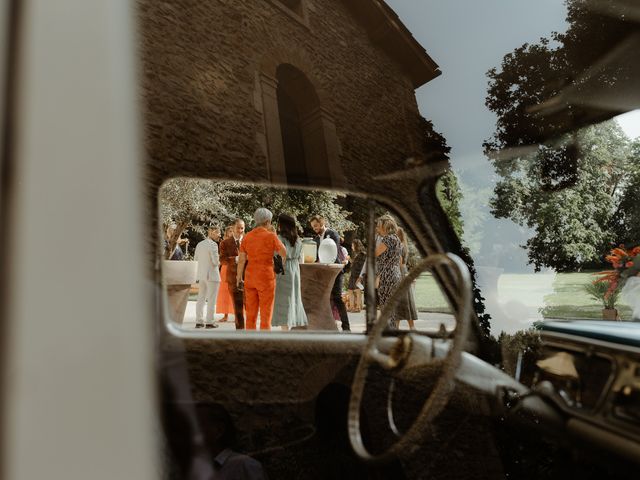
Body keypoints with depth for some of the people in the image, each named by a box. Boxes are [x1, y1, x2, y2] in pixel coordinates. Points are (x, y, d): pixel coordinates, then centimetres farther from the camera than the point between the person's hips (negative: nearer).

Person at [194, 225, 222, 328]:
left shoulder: (199, 244, 8)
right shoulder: (213, 244, -15)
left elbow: (195, 259, 11)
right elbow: (216, 261, -19)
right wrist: (219, 263, 2)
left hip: (201, 274, 7)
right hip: (212, 274, -7)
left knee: (201, 298, 12)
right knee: (211, 299, 0)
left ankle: (198, 321, 14)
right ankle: (210, 322, 3)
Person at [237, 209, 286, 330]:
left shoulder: (247, 237, 4)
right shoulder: (271, 236, -9)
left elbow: (241, 260, 4)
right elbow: (284, 253, -2)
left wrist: (239, 278, 12)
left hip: (250, 278, 5)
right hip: (266, 278, -4)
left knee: (251, 315, 10)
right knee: (266, 315, 2)